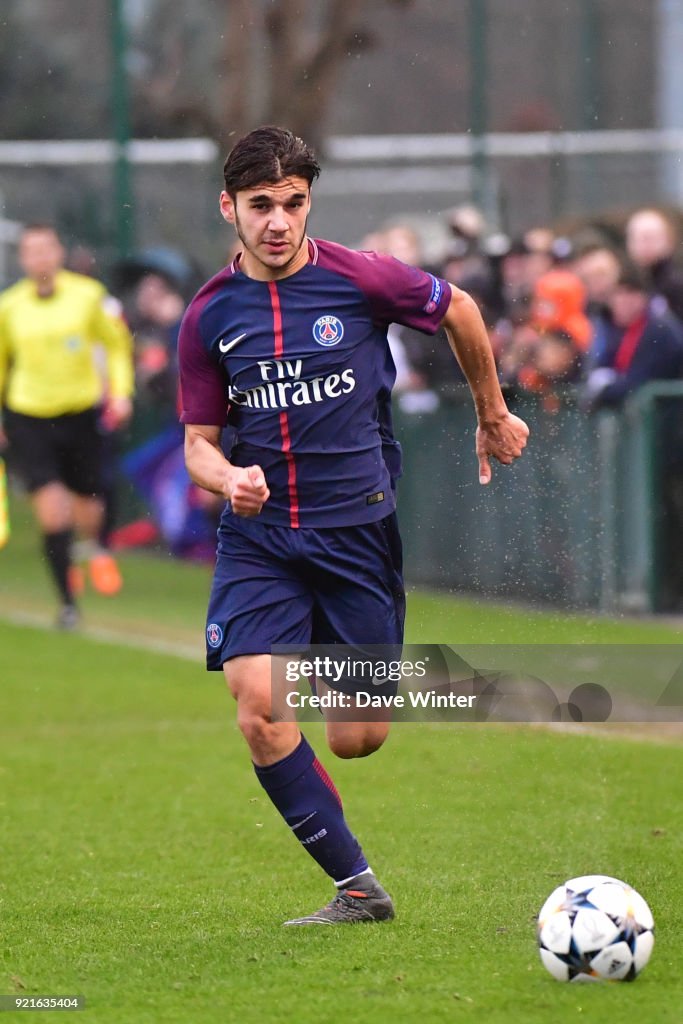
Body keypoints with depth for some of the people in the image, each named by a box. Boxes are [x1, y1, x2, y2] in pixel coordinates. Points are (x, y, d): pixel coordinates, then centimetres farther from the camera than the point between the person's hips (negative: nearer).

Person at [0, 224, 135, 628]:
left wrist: (121, 391, -3)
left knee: (87, 509, 7)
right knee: (52, 511, -13)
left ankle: (94, 547, 46)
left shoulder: (88, 295, -5)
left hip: (82, 413, 0)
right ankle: (68, 602, 0)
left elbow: (117, 344, 8)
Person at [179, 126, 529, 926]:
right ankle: (357, 888, -9)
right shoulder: (209, 315, -1)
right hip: (258, 537, 1)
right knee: (257, 707, -19)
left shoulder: (359, 280, -8)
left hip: (356, 529, -1)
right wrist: (227, 479, -17)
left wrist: (493, 416, 22)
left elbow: (458, 312, 11)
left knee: (358, 740, 0)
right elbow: (198, 441, 6)